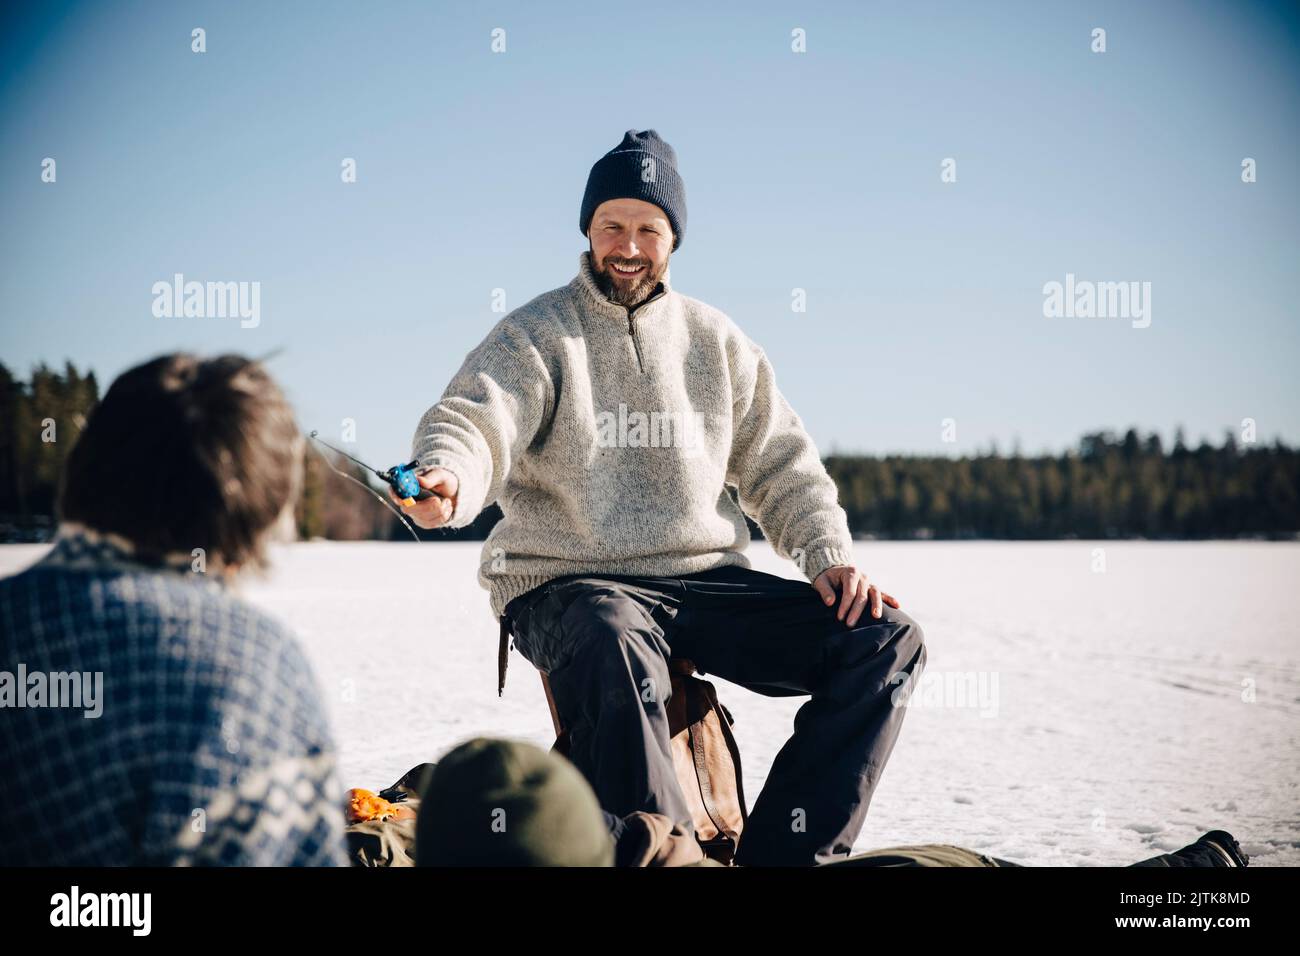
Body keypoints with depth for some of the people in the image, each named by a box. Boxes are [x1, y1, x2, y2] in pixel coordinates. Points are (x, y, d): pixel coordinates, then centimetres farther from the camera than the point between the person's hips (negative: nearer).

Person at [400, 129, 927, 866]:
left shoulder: (717, 341, 15)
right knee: (613, 653, -41)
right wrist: (445, 479, -38)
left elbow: (782, 466, 17)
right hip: (568, 583, -4)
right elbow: (473, 423, -14)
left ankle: (784, 852, -12)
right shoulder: (536, 334, 3)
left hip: (707, 581, 5)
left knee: (886, 640, -13)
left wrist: (830, 555, 0)